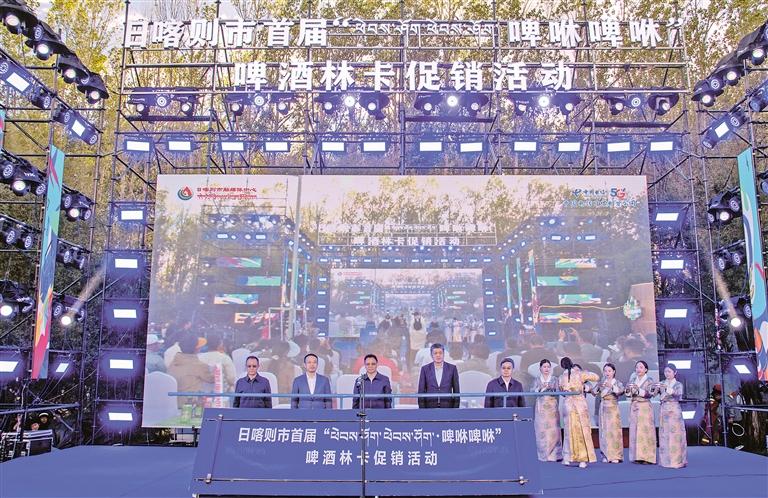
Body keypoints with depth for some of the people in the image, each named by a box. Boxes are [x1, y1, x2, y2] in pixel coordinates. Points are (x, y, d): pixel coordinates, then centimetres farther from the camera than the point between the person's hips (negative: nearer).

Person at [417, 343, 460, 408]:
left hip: (447, 406, 0)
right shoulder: (425, 369, 3)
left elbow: (456, 390, 5)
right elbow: (421, 391, 4)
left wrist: (456, 408, 1)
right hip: (430, 407, 0)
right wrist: (422, 410, -1)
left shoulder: (452, 368, 3)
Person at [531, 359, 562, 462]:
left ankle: (555, 454, -2)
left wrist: (551, 388, -16)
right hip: (541, 407, 0)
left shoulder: (554, 379, 10)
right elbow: (532, 391, 0)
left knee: (553, 430, -6)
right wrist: (541, 387, -16)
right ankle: (543, 455, 2)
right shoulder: (537, 380, 11)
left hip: (552, 407, 0)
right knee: (541, 431, -3)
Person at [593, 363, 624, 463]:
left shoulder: (617, 383, 1)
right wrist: (599, 386, -16)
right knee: (604, 431, 3)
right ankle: (606, 455, 9)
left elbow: (621, 391, -20)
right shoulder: (601, 383, 11)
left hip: (613, 409, -3)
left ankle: (615, 456, -1)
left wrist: (611, 386, -37)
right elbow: (594, 392, 2)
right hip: (603, 409, 3)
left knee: (613, 431, -6)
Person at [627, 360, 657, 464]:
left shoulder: (649, 380, 0)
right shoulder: (633, 379, 13)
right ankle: (637, 457, 7)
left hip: (645, 407, -4)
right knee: (634, 431, 2)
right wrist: (628, 390, -11)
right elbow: (628, 394, 10)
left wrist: (638, 390, -25)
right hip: (634, 407, 4)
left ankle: (647, 457, -2)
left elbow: (650, 394, -12)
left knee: (645, 431, -7)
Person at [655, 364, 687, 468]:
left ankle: (677, 460, 0)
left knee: (675, 435, -6)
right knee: (664, 436, 2)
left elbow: (678, 393, -19)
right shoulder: (662, 383, 12)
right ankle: (666, 460, 8)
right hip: (664, 410, 3)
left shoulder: (678, 384, 3)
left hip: (674, 410, -3)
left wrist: (668, 388, -35)